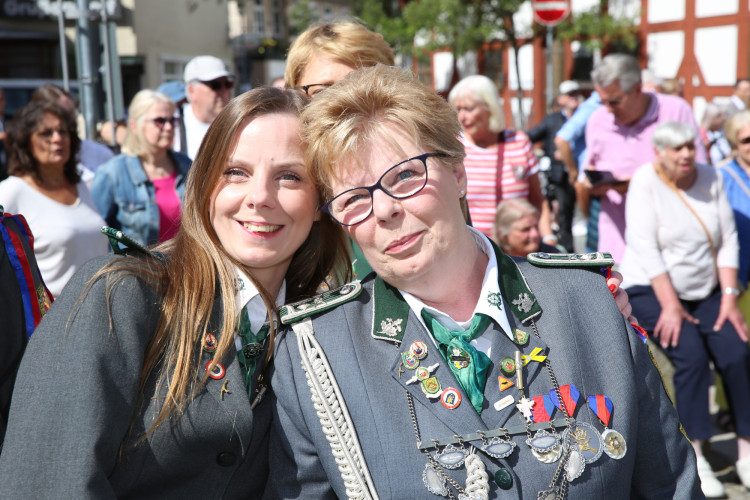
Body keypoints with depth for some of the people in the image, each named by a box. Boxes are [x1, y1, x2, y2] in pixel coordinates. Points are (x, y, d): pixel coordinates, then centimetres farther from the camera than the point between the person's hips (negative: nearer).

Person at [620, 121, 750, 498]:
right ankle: (693, 458, -14)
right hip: (651, 290, -4)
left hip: (706, 290, 4)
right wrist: (670, 306, -20)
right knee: (691, 356, -23)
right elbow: (645, 247, -17)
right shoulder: (645, 181, -11)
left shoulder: (710, 178, 2)